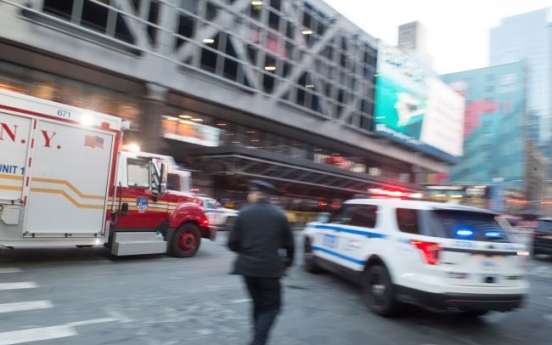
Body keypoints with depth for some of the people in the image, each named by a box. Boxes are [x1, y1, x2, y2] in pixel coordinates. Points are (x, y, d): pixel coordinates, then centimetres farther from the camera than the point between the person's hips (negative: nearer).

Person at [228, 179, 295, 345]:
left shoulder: (244, 213, -1)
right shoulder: (279, 214, -3)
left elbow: (232, 243, 0)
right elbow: (289, 243, 3)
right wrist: (288, 263, 20)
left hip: (247, 267, 3)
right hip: (270, 268, -3)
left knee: (258, 304, 21)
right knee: (271, 306, 9)